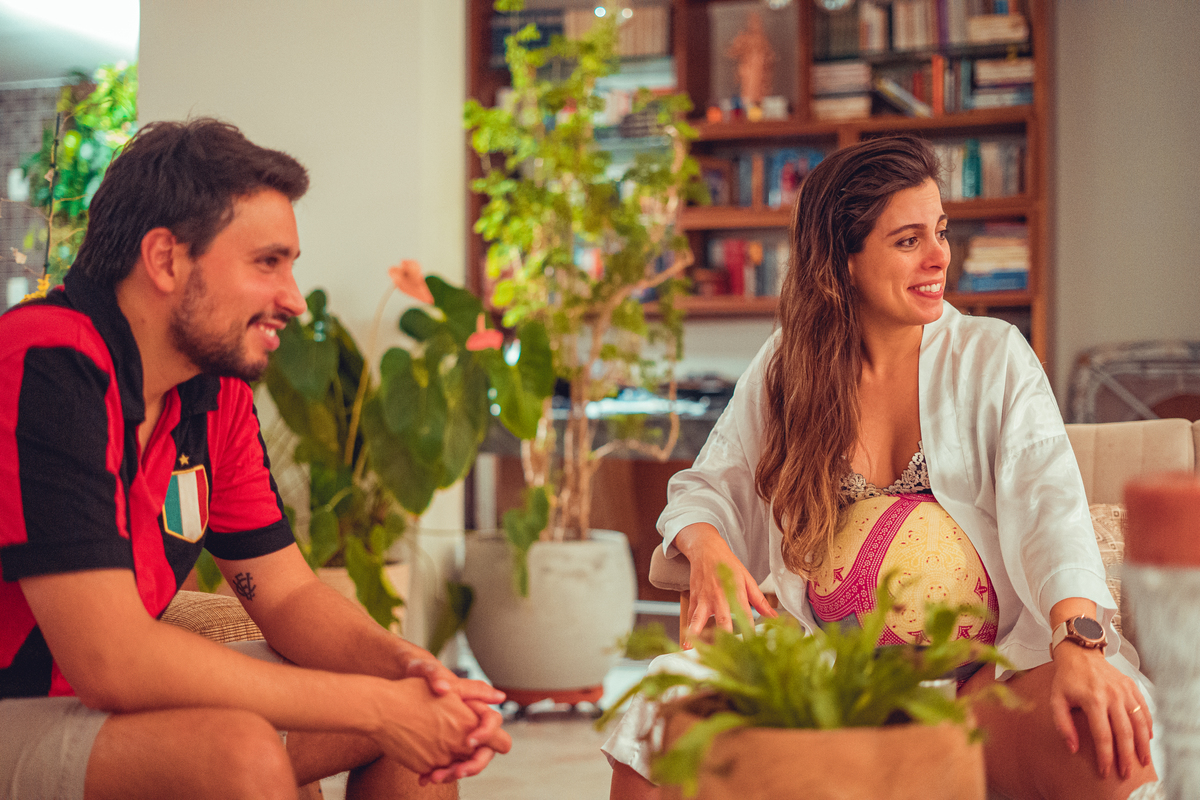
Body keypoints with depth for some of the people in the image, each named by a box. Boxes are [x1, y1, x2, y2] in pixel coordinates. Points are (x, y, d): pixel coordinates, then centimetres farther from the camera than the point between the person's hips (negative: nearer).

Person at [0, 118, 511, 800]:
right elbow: (110, 662, -29)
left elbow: (286, 591, 5)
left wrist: (407, 668, -16)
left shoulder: (219, 390, 2)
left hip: (116, 696, 8)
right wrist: (375, 706, -25)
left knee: (417, 712, 1)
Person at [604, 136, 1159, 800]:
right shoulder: (783, 369, 9)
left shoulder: (995, 357, 4)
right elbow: (707, 486, 13)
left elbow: (1050, 501, -10)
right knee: (661, 726, -25)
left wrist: (1081, 643, -29)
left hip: (996, 666, 0)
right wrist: (708, 548, -13)